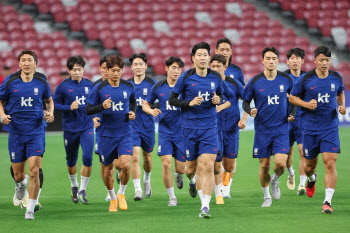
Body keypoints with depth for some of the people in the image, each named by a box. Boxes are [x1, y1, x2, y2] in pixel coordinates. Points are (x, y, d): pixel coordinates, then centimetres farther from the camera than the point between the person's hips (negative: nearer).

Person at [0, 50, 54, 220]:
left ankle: (30, 209, -5)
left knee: (34, 171, -14)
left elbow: (49, 100, 19)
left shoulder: (42, 83, 1)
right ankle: (21, 185, 47)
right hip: (15, 133, 1)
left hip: (36, 132, -1)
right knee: (18, 174, 8)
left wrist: (50, 113, 0)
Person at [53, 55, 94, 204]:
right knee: (71, 160, 11)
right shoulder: (63, 86, -4)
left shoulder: (89, 85, 4)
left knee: (87, 158, -15)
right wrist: (69, 107, -16)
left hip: (87, 127, 1)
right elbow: (54, 104, -3)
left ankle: (82, 190, -3)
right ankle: (74, 186, 36)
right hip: (70, 129, -1)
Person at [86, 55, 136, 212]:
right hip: (106, 133, 0)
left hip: (125, 133, 0)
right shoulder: (100, 88, -6)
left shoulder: (128, 87, 2)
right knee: (107, 169, 7)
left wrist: (132, 112, 2)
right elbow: (88, 110, -4)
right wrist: (102, 107, -22)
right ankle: (112, 198, 31)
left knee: (125, 165, -18)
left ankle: (121, 193, 9)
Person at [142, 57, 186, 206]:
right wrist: (151, 111, -8)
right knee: (166, 164, -12)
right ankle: (172, 197, 4)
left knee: (180, 168, 1)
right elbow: (145, 104, 13)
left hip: (182, 131, 0)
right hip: (165, 131, 0)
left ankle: (178, 175, 41)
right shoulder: (158, 87, 2)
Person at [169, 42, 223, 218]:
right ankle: (191, 179, 48)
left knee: (208, 166, -13)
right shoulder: (186, 77, -5)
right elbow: (171, 100, 0)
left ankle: (205, 206, -13)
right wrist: (190, 103, -16)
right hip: (189, 126, -1)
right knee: (191, 167, 9)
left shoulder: (216, 77, 3)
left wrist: (218, 100, -3)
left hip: (209, 127, 1)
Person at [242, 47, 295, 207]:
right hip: (262, 129, 0)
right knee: (264, 165, 4)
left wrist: (292, 114, -2)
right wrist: (250, 111, -17)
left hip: (281, 129, 0)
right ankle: (267, 197, 25)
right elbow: (245, 102, 5)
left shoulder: (286, 80, -1)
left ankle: (275, 180, 21)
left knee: (280, 163, -14)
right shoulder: (255, 82, -5)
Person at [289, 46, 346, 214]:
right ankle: (311, 178, 50)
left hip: (330, 127, 1)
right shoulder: (305, 79, -6)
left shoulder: (336, 78, 2)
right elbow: (292, 97, 4)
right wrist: (306, 104, -13)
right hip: (310, 128, -1)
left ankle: (328, 202, -12)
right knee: (310, 164, 11)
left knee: (330, 163, -14)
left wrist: (342, 106, 4)